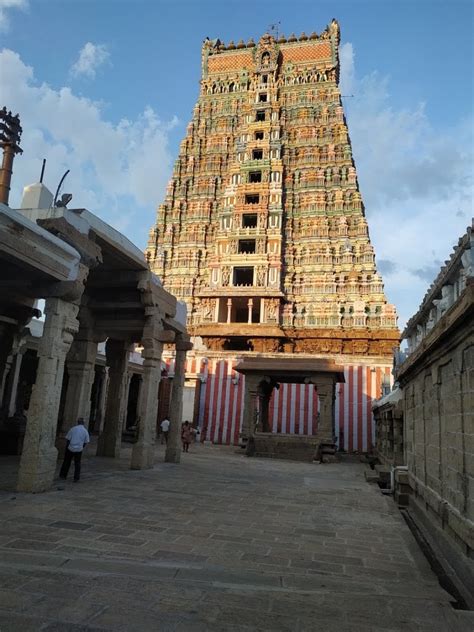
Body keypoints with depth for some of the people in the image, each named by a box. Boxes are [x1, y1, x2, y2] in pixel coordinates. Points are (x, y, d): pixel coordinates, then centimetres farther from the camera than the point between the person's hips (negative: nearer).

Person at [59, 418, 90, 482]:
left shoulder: (73, 429, -7)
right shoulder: (85, 431, -2)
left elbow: (68, 439, -4)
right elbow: (86, 442, 3)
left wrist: (67, 446, 8)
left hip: (70, 448, -1)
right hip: (79, 450, 1)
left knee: (66, 462, 15)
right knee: (77, 463, 10)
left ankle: (63, 475, 25)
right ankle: (76, 478, 8)